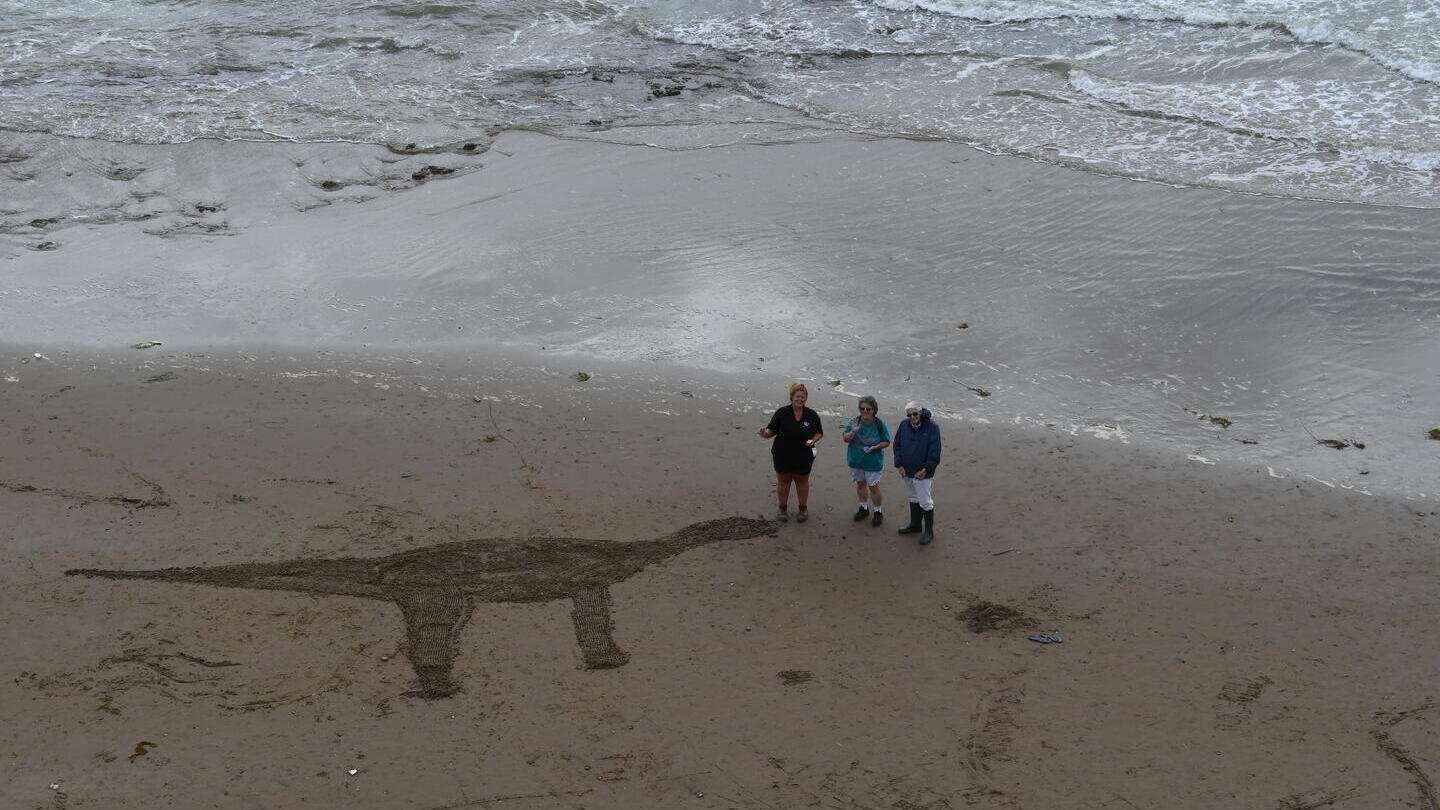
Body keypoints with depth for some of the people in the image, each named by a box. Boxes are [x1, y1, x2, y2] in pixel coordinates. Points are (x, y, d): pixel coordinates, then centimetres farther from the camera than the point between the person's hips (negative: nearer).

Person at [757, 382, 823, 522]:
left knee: (802, 482, 13)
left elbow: (819, 433, 4)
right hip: (783, 456, 0)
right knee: (783, 481, 11)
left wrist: (813, 440, -17)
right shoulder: (782, 413, -8)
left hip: (803, 457, 0)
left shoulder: (812, 415, -4)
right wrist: (765, 434, -29)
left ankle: (802, 510, 28)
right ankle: (783, 509, 27)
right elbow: (772, 429, -6)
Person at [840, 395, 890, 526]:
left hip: (873, 462, -3)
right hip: (856, 460, 3)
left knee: (873, 487, -1)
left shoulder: (879, 424, -13)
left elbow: (886, 442, -4)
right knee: (860, 484, 17)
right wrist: (853, 432, -29)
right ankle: (864, 508, 37)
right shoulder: (854, 422, -8)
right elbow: (845, 439, -9)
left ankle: (878, 512, 16)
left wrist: (874, 448, -20)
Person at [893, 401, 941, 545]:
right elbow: (897, 445, 8)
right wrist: (899, 465, 0)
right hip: (907, 471, 6)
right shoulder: (904, 425, -1)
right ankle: (915, 525, 36)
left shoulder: (932, 427, -16)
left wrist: (925, 470, -16)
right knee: (913, 499, 21)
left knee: (925, 502, 1)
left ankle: (929, 531, 12)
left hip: (922, 473, -6)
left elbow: (934, 452, -15)